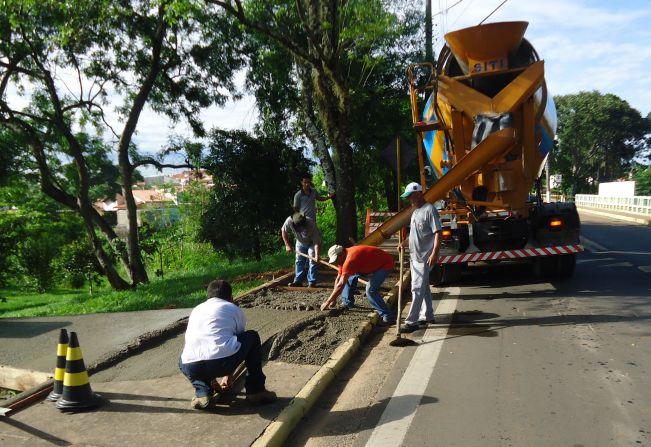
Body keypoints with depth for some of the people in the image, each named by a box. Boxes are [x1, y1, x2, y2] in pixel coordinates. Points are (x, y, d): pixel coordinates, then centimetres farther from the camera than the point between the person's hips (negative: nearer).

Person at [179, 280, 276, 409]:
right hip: (223, 361, -3)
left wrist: (212, 379, 51)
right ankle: (256, 391, 25)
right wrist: (228, 376, 50)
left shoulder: (196, 310, 30)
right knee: (252, 337, 25)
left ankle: (202, 394, 16)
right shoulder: (235, 310, 22)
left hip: (192, 367, 3)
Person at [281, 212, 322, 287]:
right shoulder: (289, 221, -33)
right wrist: (287, 245, -12)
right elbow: (283, 231, -12)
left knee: (313, 261, -11)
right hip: (300, 242, 4)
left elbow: (316, 242, -38)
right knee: (299, 261, 4)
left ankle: (312, 282, -5)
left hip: (312, 242, -4)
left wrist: (317, 255, -49)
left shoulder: (311, 224, -40)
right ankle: (298, 281, 11)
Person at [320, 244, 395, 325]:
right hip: (374, 264, 10)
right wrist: (333, 299, 2)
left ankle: (387, 316, -16)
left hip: (386, 264, -10)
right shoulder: (343, 257, -2)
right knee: (350, 276, 12)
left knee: (370, 290, -24)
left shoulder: (350, 260, -32)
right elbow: (338, 279, 4)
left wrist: (327, 302, -25)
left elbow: (340, 285, -31)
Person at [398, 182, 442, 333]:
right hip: (415, 256, 9)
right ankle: (427, 315, 28)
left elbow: (438, 233, -19)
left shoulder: (430, 210, -14)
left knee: (417, 288, -9)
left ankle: (411, 321, -7)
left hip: (425, 258, -9)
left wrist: (434, 253, -27)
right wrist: (404, 244, 14)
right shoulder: (415, 211, 15)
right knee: (423, 287, 17)